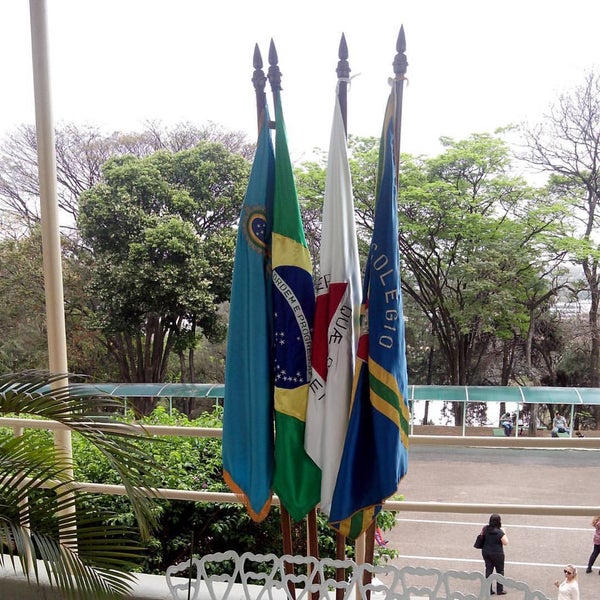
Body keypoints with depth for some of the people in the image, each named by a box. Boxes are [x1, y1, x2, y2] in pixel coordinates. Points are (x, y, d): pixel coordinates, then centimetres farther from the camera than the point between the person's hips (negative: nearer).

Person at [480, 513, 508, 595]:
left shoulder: (485, 529, -6)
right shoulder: (499, 532, -23)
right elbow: (505, 542, -17)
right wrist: (503, 534, -5)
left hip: (486, 552, 5)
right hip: (497, 554, -5)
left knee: (488, 570, 14)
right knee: (500, 571, 13)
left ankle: (488, 590, 20)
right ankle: (500, 590, 22)